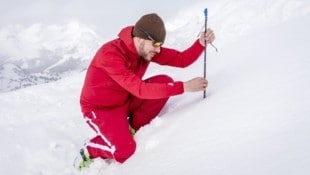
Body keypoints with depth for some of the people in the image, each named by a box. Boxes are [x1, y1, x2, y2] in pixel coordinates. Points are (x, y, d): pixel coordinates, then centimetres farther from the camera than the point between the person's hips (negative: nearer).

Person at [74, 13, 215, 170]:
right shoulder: (111, 54, -33)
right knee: (125, 151, -29)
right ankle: (89, 151, 4)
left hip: (126, 100, 7)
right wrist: (184, 87, -42)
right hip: (100, 108, -7)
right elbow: (140, 89, -39)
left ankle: (133, 131, 0)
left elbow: (182, 60, -8)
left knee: (164, 81, -14)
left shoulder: (146, 48, -11)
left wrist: (201, 43, -28)